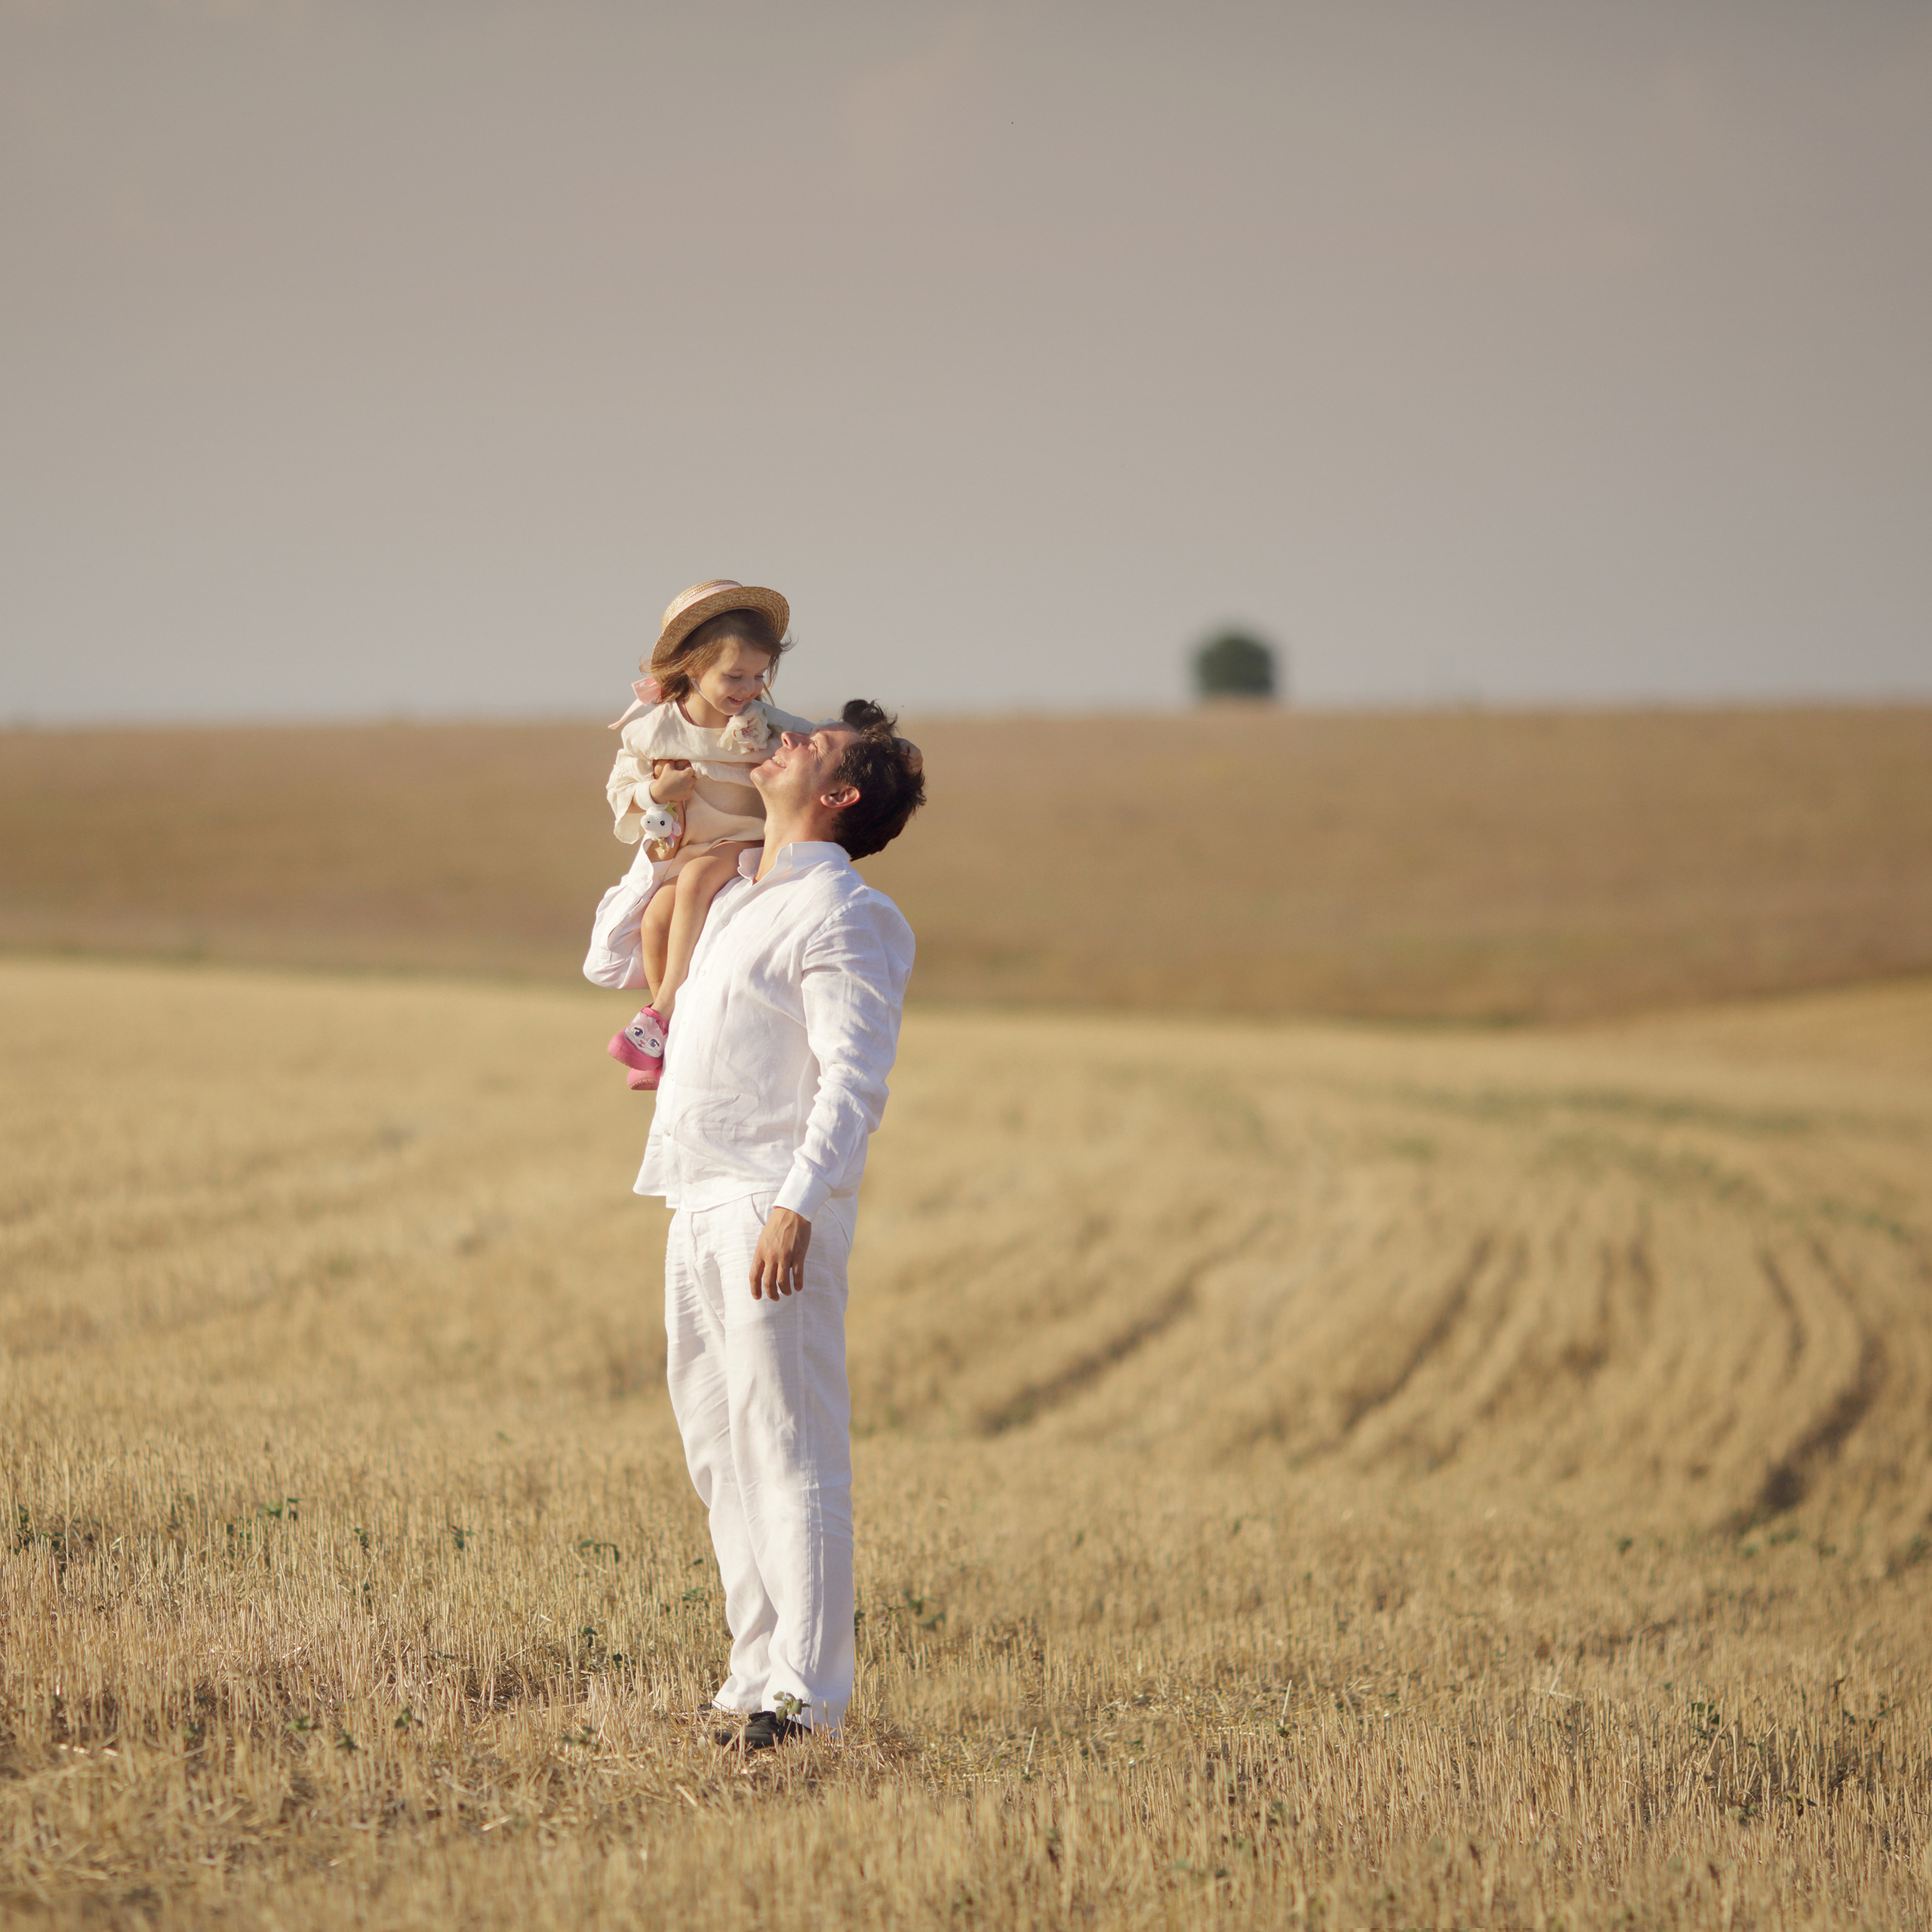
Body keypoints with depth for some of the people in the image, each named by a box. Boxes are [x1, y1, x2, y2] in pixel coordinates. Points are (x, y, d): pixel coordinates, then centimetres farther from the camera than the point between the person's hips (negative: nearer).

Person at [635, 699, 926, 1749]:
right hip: (698, 1204, 9)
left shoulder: (841, 916, -8)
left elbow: (852, 1080, -18)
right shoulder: (736, 894, 17)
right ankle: (759, 1667, 17)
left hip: (774, 1209, -9)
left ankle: (804, 1692, -11)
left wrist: (798, 1206, -27)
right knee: (718, 1452, 11)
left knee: (789, 1453, -10)